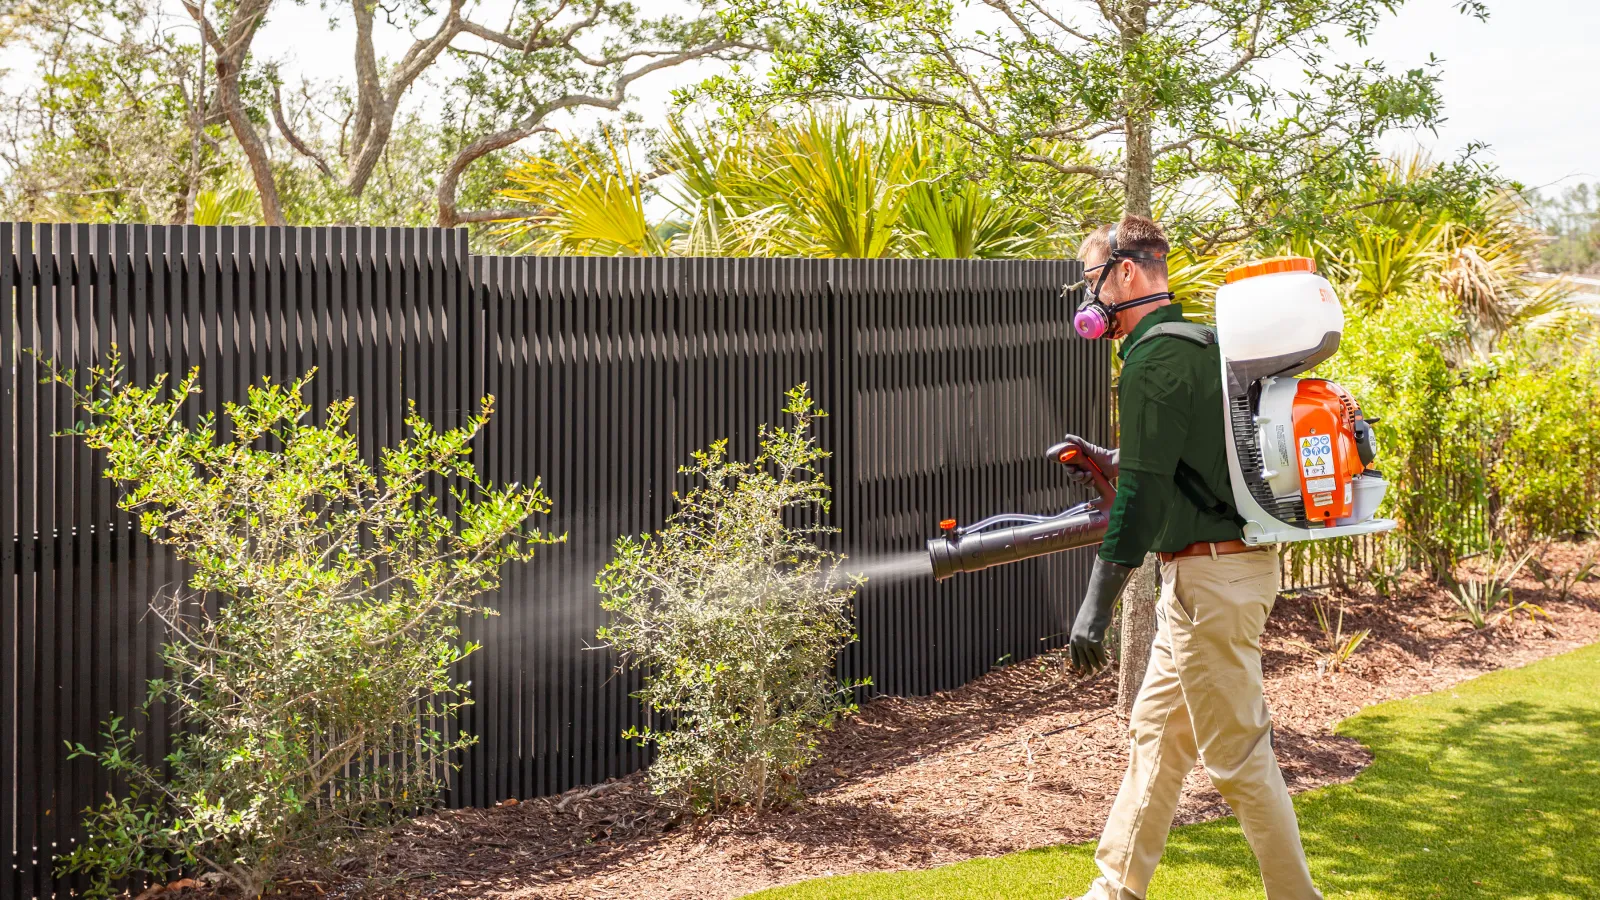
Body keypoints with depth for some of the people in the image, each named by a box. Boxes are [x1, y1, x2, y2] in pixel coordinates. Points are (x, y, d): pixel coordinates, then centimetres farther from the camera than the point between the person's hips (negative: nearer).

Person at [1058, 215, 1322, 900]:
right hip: (1230, 559, 11)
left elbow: (1144, 492, -22)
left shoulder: (1154, 356, -16)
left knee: (1237, 755, -2)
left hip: (1213, 577, -11)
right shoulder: (1197, 342, 14)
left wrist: (1096, 605, -21)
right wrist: (1110, 463, 16)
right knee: (1154, 733, 16)